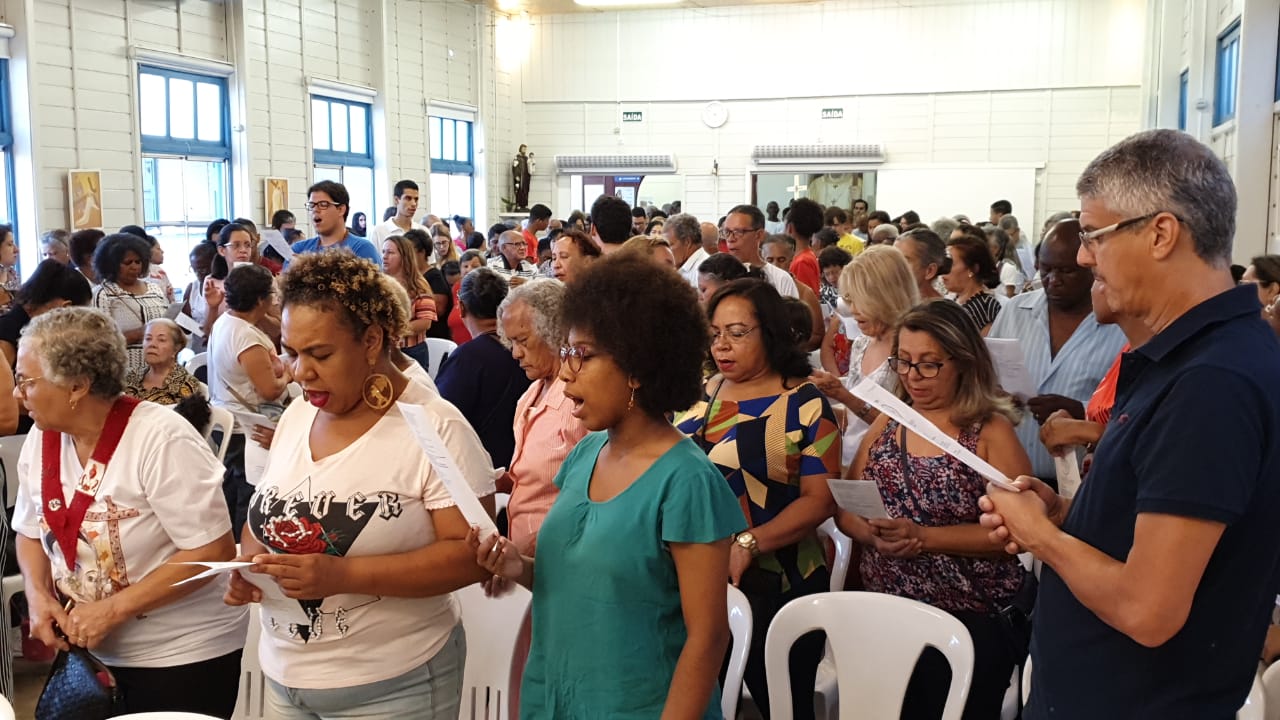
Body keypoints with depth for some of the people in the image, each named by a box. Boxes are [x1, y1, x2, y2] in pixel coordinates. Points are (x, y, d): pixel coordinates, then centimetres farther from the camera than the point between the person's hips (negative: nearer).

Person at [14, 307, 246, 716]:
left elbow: (214, 552, -24)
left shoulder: (161, 439, -23)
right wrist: (38, 595, -7)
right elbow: (32, 533, 12)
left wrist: (113, 609, -23)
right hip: (91, 654, 6)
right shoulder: (41, 440, -2)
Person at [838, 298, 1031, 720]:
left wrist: (922, 537, -24)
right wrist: (872, 534, -17)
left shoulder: (991, 432, -9)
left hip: (969, 623, -5)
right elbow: (845, 509, 5)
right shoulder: (886, 424, 7)